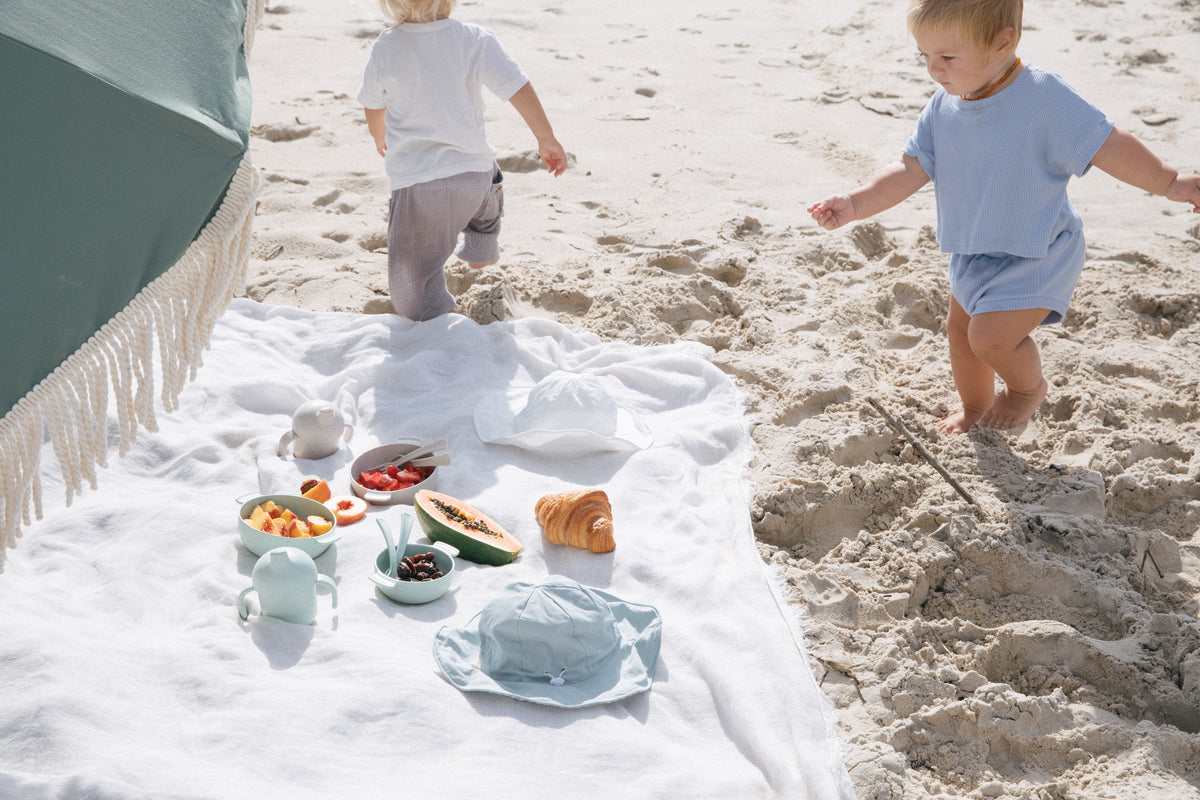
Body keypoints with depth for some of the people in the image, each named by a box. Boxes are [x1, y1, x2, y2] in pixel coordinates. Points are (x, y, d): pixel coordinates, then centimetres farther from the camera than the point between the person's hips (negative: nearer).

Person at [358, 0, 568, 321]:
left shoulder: (384, 49, -4)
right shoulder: (475, 41, -9)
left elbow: (373, 105, 13)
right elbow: (519, 89, -10)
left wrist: (380, 137, 35)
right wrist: (547, 139, 2)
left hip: (413, 177, -2)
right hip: (473, 170, 3)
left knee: (412, 279, 7)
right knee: (486, 197, 41)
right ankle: (481, 253, 63)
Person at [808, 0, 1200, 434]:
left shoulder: (1044, 97, -25)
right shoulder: (943, 105, -6)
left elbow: (1106, 146, -18)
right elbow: (910, 169, -7)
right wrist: (856, 204, -20)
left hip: (1037, 254, -7)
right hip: (973, 252, 7)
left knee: (990, 336, -17)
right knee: (960, 332, 19)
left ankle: (1029, 386, 16)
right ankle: (975, 407, 46)